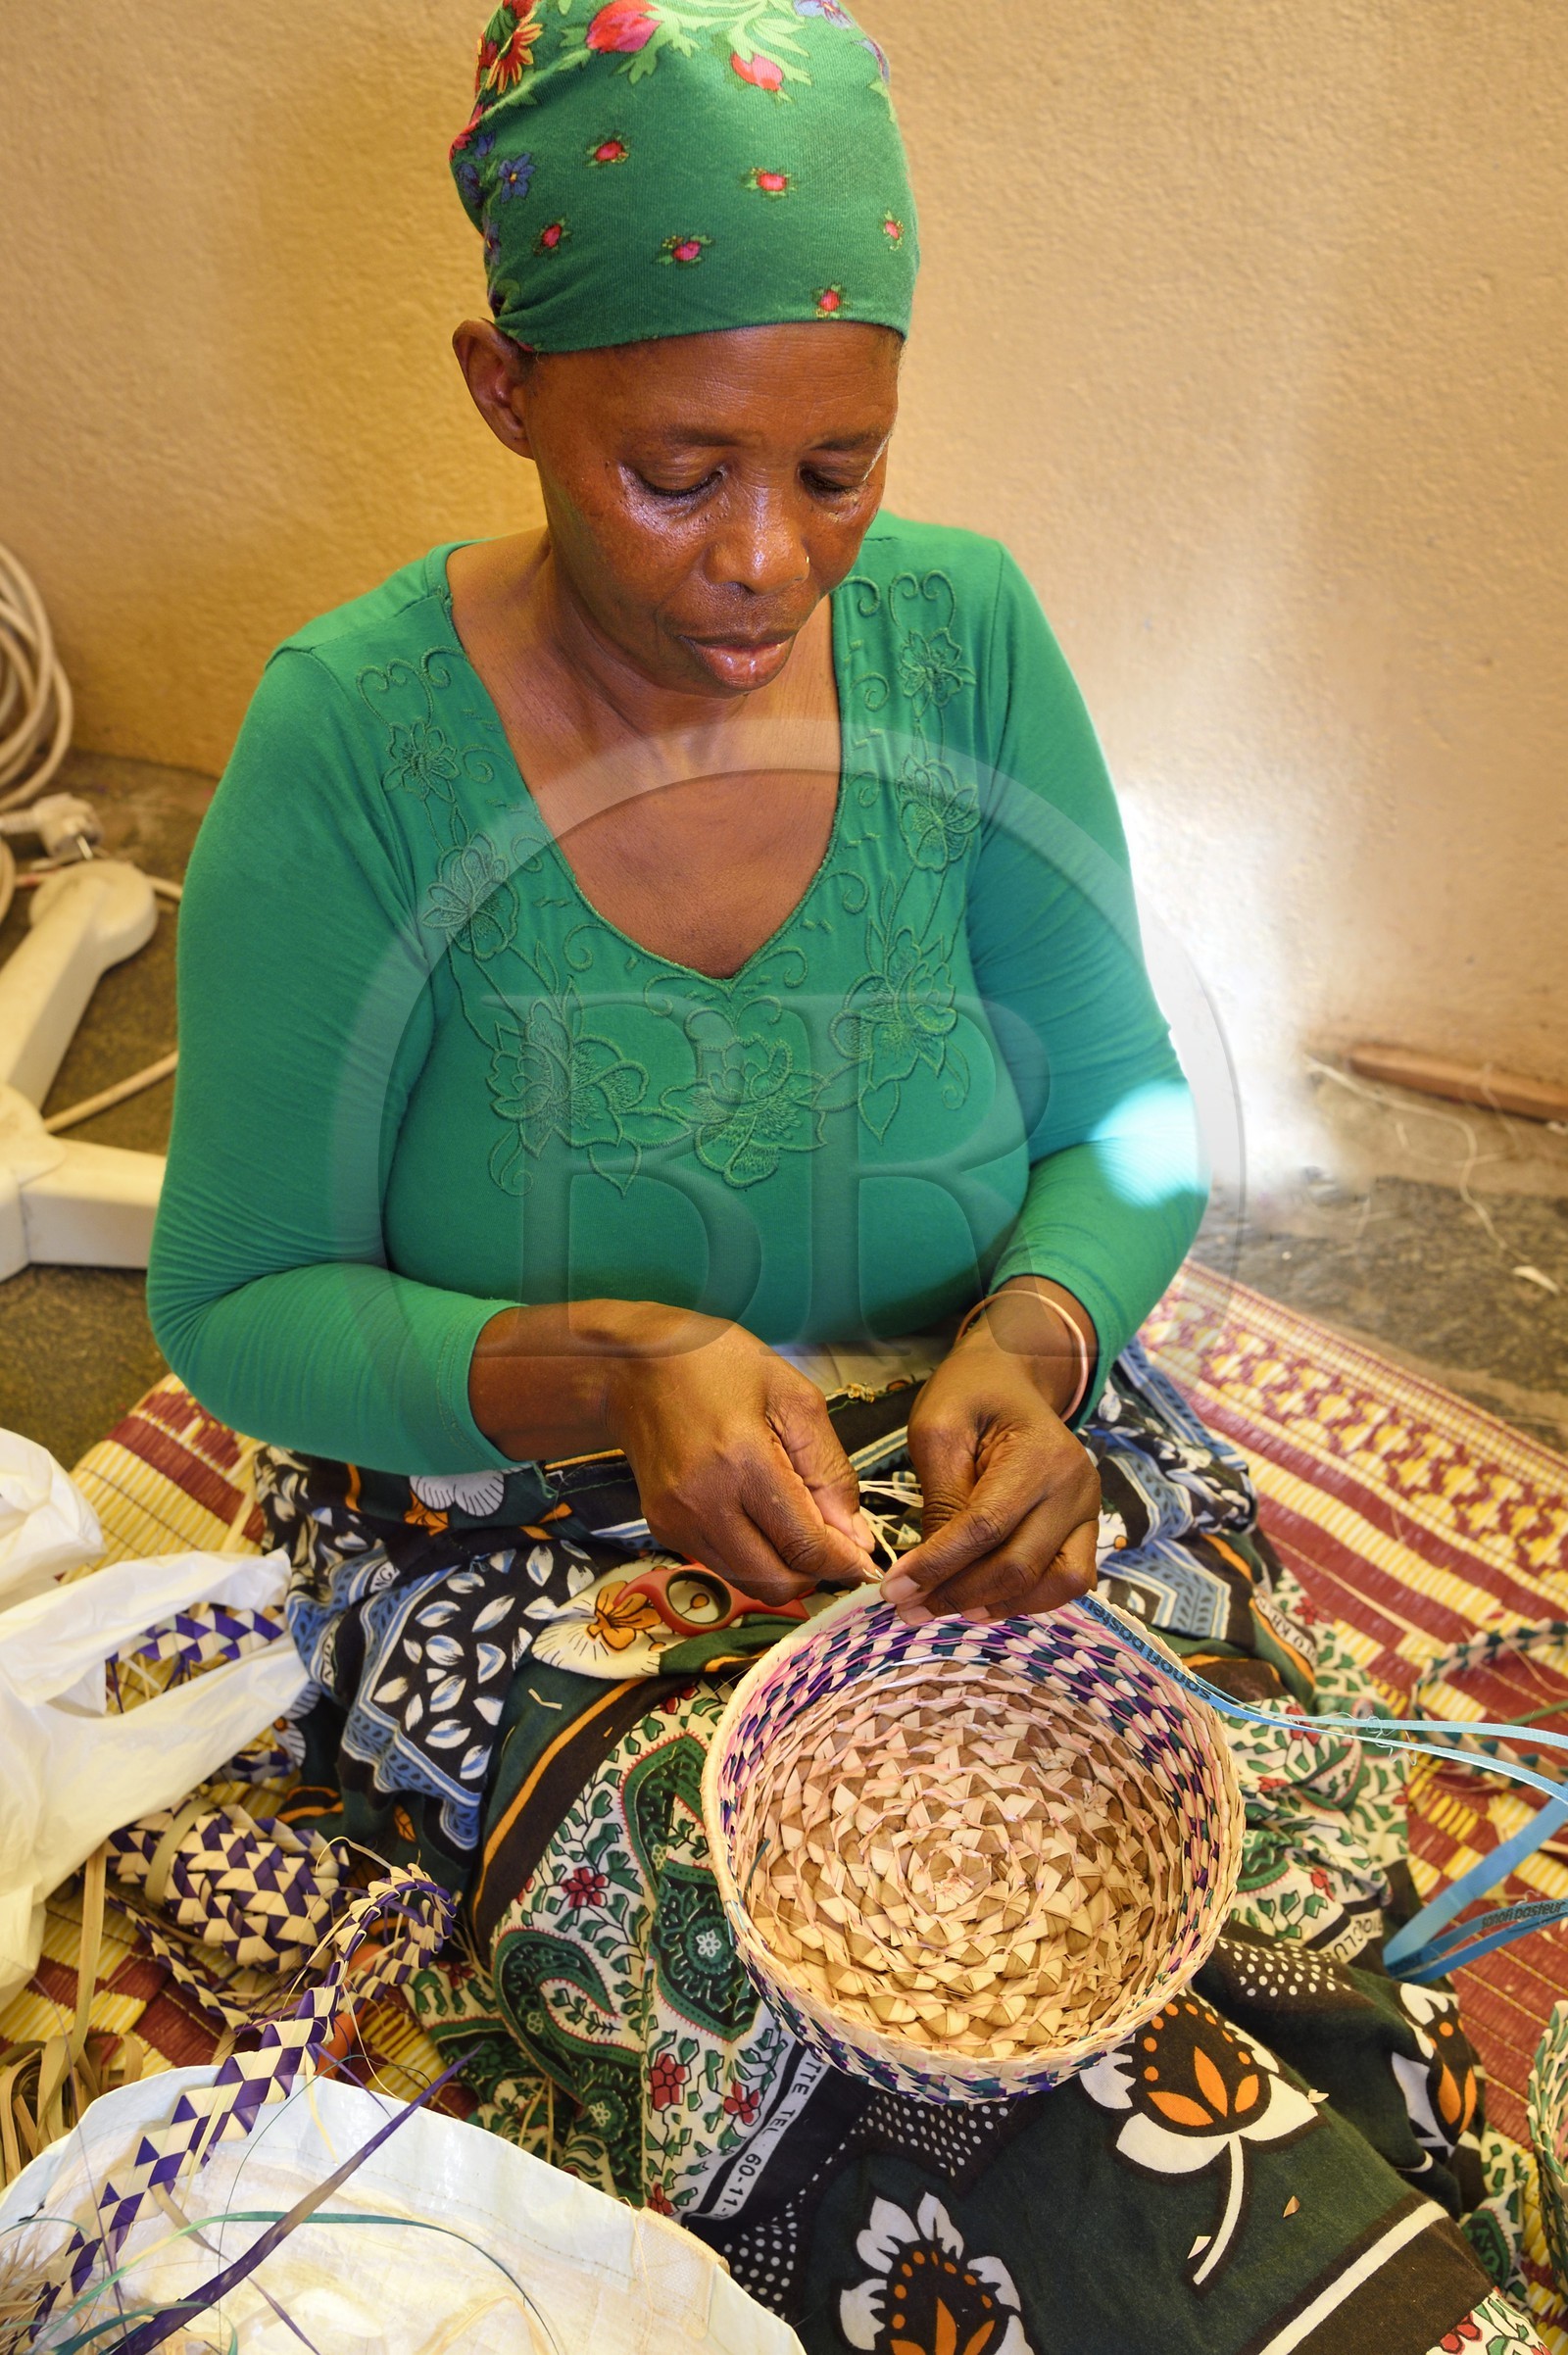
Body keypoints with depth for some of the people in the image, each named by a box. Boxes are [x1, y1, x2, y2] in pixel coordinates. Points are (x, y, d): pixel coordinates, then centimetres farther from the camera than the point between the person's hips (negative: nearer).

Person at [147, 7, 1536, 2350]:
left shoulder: (961, 635, -5)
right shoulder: (351, 735, -13)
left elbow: (1129, 1117, 2)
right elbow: (238, 1299, -8)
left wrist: (1032, 1341, -20)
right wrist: (607, 1366, -26)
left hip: (969, 1439, 3)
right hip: (532, 1530, -1)